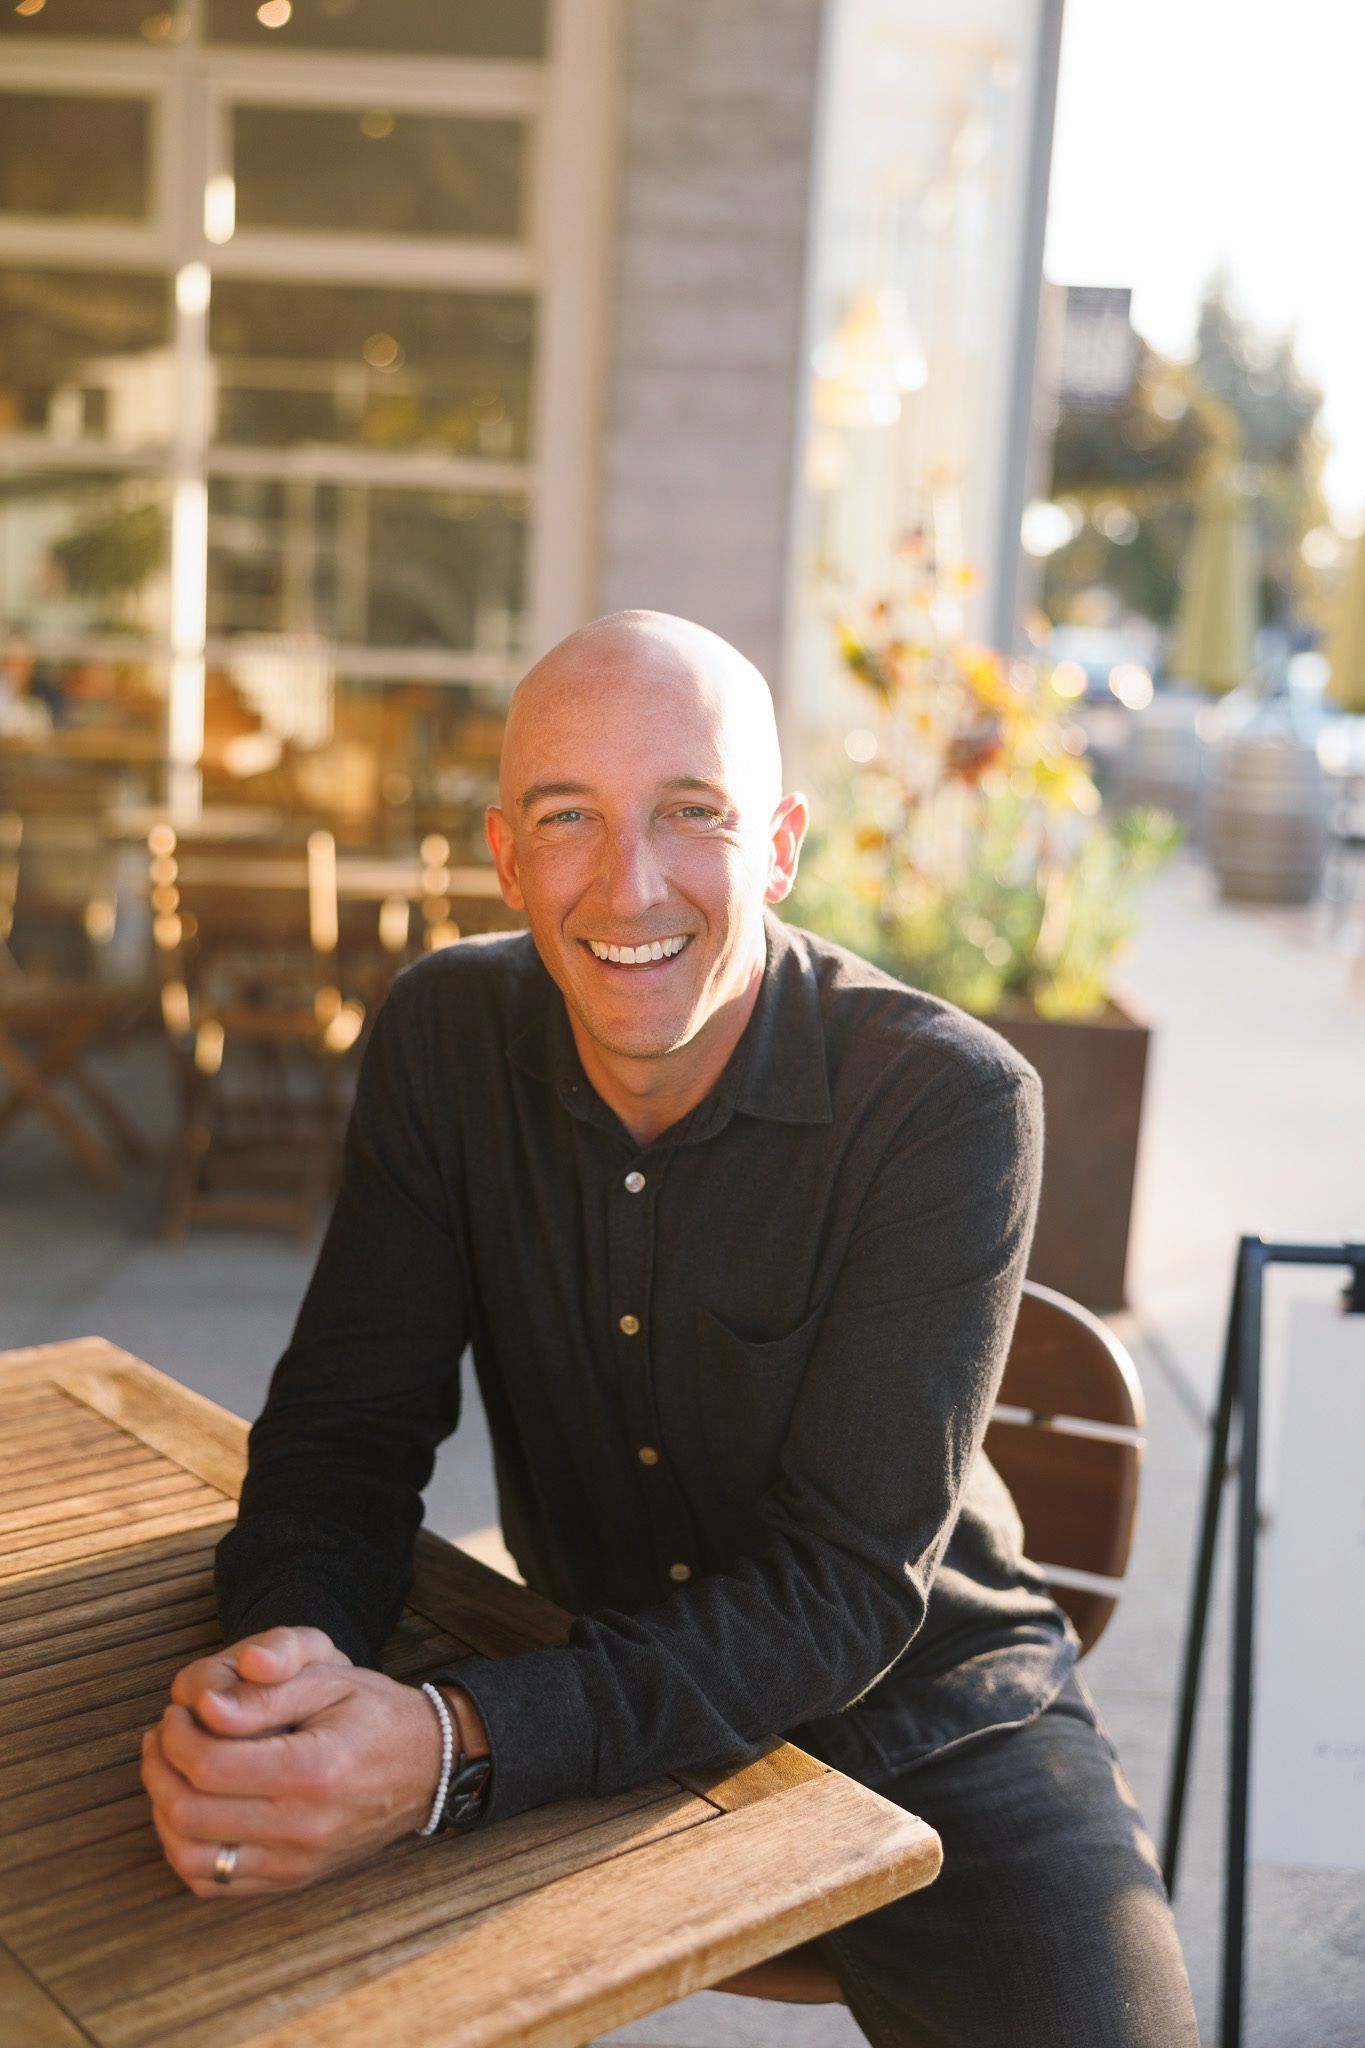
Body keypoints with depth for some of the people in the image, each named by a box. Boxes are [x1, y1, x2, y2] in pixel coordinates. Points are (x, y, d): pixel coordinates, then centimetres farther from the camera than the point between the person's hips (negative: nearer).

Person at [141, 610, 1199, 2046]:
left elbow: (843, 1588, -25)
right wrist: (283, 1647, -29)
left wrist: (458, 1749, -39)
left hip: (921, 1723, -1)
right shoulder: (447, 1036, -9)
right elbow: (350, 1418, -7)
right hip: (608, 1698, 2)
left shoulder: (952, 1104, -22)